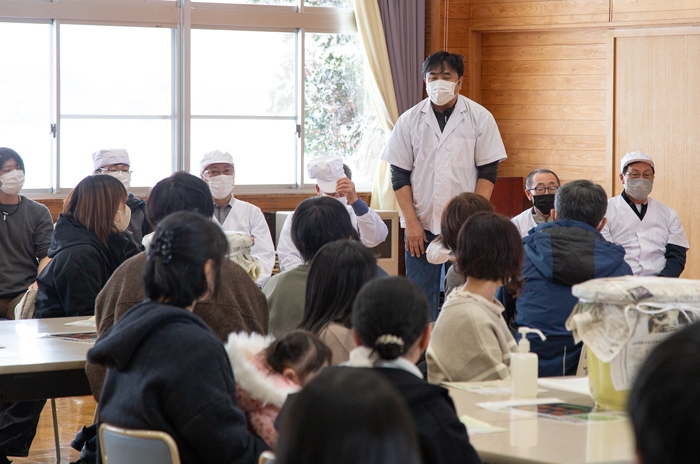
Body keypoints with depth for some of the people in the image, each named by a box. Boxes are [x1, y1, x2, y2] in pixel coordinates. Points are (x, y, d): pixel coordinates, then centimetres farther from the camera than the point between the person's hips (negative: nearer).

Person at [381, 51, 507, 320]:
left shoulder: (480, 118, 2)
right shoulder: (409, 121, 5)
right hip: (421, 224, 1)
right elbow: (400, 175, 5)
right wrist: (411, 222, -4)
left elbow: (488, 173, 1)